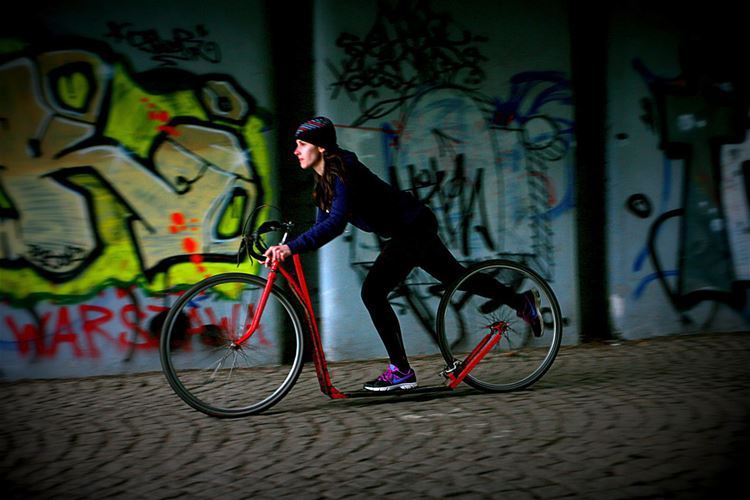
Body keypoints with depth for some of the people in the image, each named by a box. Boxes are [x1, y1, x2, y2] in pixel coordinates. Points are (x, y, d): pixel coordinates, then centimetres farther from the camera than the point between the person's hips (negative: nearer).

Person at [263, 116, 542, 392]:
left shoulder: (343, 172, -24)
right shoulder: (326, 178, 4)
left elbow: (336, 223, -36)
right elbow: (324, 225, 4)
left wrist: (292, 248, -42)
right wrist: (287, 248, -10)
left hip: (413, 229, -10)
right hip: (413, 229, 10)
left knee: (372, 292, -17)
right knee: (455, 277, 23)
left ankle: (401, 372, -11)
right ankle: (522, 302, 40)